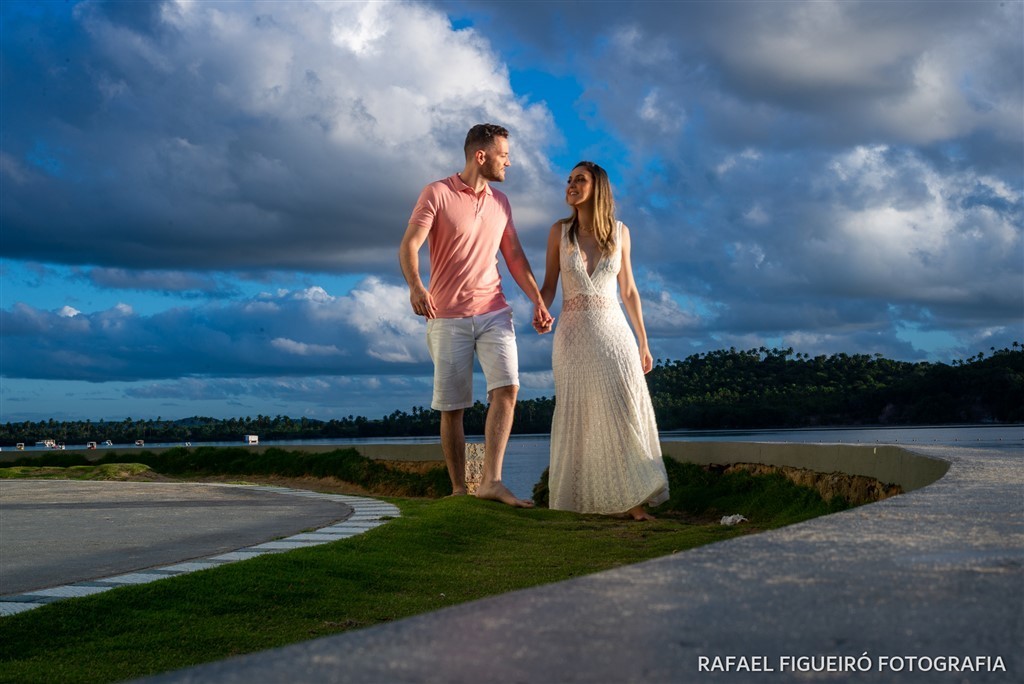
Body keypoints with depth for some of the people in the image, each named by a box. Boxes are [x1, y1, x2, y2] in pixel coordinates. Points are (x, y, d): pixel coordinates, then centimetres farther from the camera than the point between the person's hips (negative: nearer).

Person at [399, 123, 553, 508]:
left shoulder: (500, 202, 13)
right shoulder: (437, 194, -4)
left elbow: (515, 257, 17)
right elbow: (408, 246, -13)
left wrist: (538, 300, 6)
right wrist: (415, 286, -32)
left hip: (493, 313, 4)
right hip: (448, 317, -4)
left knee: (507, 388, -17)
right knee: (451, 407, 1)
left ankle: (491, 482, -21)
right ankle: (458, 490, 10)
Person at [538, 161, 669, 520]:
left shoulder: (619, 232, 6)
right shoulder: (560, 231, 4)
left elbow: (628, 290, 11)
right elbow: (549, 286, 5)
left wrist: (643, 343, 10)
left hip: (613, 332, 1)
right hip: (573, 334, -1)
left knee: (624, 409, -9)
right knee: (579, 416, -2)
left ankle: (631, 498, -7)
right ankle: (579, 500, 6)